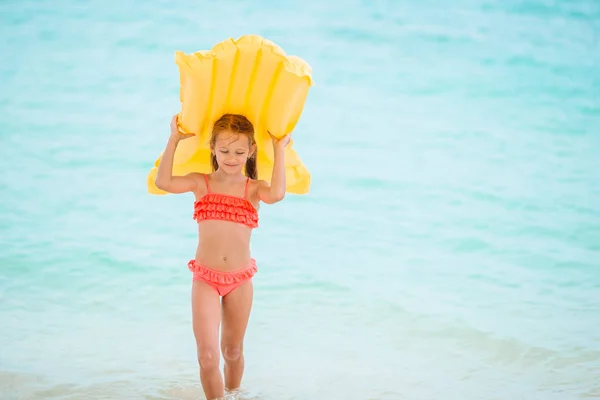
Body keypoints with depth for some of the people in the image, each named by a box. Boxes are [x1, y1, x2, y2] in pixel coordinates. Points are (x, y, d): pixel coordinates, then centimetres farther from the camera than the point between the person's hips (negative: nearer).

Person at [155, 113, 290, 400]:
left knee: (233, 351, 18)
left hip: (240, 279, 1)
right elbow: (163, 183, -18)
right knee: (207, 355, -9)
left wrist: (279, 150, -19)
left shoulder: (253, 189, -2)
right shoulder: (201, 183, -1)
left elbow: (277, 194, -26)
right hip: (205, 278, -1)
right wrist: (173, 141, -16)